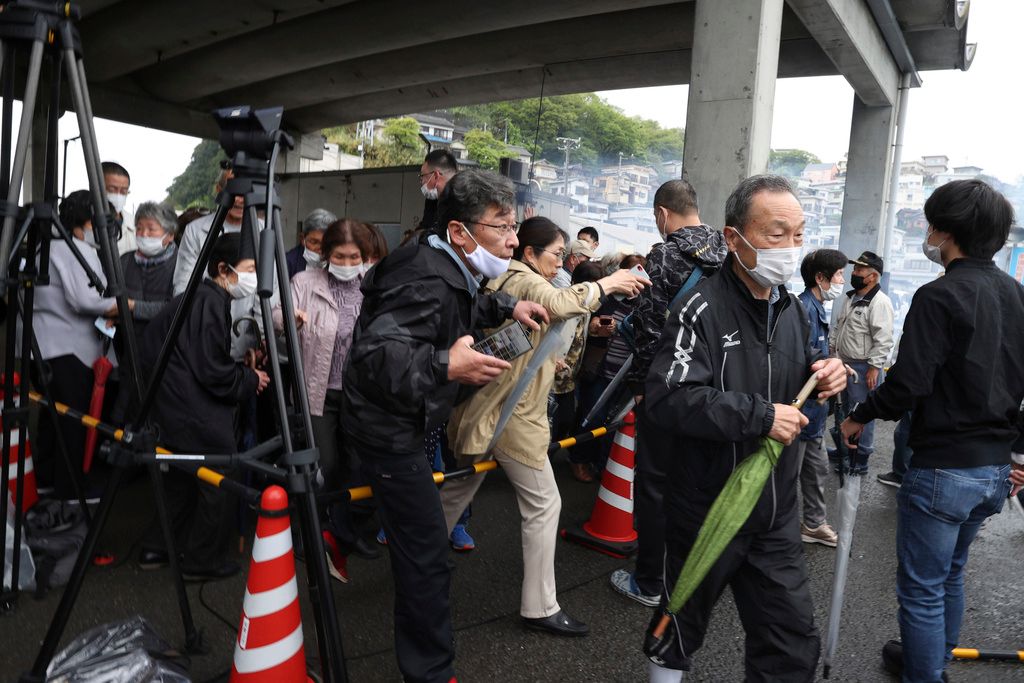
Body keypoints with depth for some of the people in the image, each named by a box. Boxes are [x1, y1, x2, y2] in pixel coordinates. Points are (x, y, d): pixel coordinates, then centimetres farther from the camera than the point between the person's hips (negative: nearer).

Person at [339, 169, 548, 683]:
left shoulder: (446, 271, 3)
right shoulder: (428, 283, -28)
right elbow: (375, 356, -39)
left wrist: (506, 306, 12)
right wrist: (445, 367, -52)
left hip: (400, 422, 10)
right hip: (389, 431, -10)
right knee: (427, 558, -6)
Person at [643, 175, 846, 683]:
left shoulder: (791, 308, 6)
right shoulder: (702, 308, -20)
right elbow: (666, 399, -32)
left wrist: (823, 372, 1)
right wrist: (760, 417, -27)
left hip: (775, 516, 6)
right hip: (705, 514, -6)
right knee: (680, 631, 17)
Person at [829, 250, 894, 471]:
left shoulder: (879, 303, -17)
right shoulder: (849, 298, 12)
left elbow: (883, 339, -21)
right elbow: (837, 326, 22)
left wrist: (874, 367, -21)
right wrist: (831, 348, 16)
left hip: (863, 367, -9)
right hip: (844, 362, 9)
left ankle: (861, 456, 11)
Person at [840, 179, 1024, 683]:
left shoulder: (940, 296, -18)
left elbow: (908, 384, -22)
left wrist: (860, 417, -5)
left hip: (944, 469, -9)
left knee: (921, 588, 5)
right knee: (951, 574, 25)